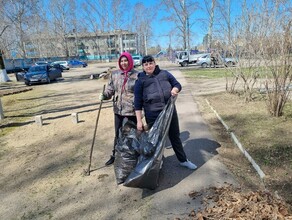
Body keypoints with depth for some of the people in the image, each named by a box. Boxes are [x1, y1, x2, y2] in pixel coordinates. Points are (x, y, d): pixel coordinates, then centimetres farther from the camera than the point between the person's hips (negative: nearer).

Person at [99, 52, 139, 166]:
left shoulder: (137, 75, -7)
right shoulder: (114, 74, 5)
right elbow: (110, 89, 7)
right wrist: (104, 95, -13)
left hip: (132, 110, -4)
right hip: (118, 110, 4)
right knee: (118, 134, 17)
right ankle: (114, 155, 33)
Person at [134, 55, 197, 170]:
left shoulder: (164, 73, 6)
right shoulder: (141, 80, -2)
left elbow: (177, 84, 11)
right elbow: (138, 102, -4)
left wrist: (174, 90, -14)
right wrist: (139, 120, -9)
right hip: (153, 115, -3)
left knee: (175, 136, 17)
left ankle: (183, 160, 35)